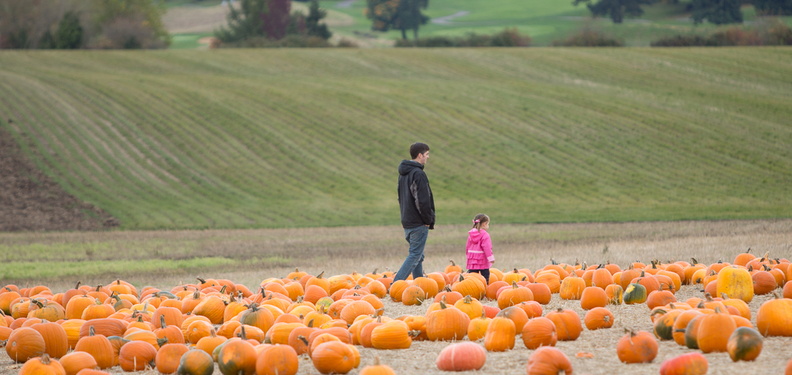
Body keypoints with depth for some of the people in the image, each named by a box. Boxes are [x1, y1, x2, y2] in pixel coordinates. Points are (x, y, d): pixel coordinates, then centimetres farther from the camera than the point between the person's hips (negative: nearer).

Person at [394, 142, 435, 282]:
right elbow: (422, 201, -21)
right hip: (418, 223, -9)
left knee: (417, 255, 13)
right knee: (415, 255, -8)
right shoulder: (418, 174, -16)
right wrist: (428, 220, -10)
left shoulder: (403, 173, 15)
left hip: (407, 222, 9)